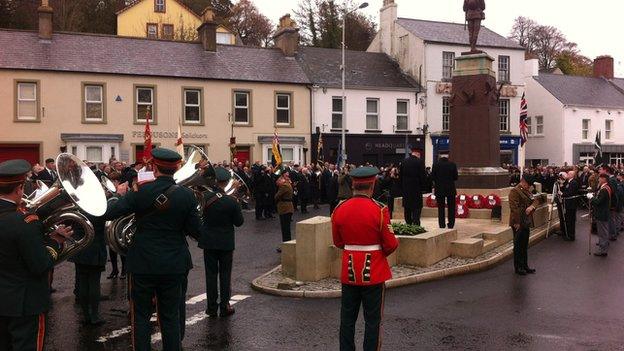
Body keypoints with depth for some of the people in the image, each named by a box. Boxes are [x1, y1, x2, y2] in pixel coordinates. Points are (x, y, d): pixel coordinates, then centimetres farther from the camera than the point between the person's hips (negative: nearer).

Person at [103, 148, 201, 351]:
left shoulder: (141, 192, -12)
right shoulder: (186, 195, -8)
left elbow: (108, 214, -10)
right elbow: (196, 232, -6)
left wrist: (120, 195, 6)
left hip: (143, 264, -1)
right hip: (174, 266, 1)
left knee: (141, 315, 12)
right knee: (171, 316, 13)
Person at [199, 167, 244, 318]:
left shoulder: (205, 198, -10)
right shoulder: (232, 201, -15)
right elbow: (239, 222, -6)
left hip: (209, 242, 2)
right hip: (226, 242, -2)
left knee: (211, 274, 10)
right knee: (225, 274, 8)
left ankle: (211, 307, 14)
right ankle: (224, 307, 12)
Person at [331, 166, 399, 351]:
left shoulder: (339, 210, -3)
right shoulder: (380, 210, -15)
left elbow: (338, 242, 8)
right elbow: (390, 245, -11)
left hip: (349, 272, 4)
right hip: (374, 272, -4)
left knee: (347, 319, 14)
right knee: (373, 320, 8)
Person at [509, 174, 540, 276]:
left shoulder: (527, 191, 15)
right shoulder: (515, 191, -15)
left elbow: (535, 200, 13)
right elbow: (514, 208, -21)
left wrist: (532, 206, -11)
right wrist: (517, 223, -23)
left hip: (526, 223, 9)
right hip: (518, 224, -9)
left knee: (525, 245, 16)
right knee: (518, 246, 1)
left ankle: (525, 266, 27)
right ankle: (518, 267, 11)